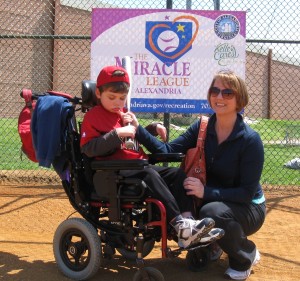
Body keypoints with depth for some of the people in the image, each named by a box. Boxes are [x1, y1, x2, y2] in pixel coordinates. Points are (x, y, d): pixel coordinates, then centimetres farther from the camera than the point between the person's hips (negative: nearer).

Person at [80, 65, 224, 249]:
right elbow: (89, 148, -14)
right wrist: (117, 134, -21)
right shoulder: (93, 116, 0)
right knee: (150, 174, -33)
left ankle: (187, 222, -25)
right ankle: (180, 225, -38)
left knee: (178, 173, -7)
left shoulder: (125, 115, 23)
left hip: (138, 166, 8)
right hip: (113, 172, -8)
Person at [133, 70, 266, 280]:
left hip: (247, 208, -5)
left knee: (212, 212, -36)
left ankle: (246, 256, -5)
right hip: (209, 199, 5)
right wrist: (139, 130, -27)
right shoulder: (202, 128, -5)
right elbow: (168, 151, -13)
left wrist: (206, 192, -33)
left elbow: (247, 192, -22)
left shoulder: (250, 140, -21)